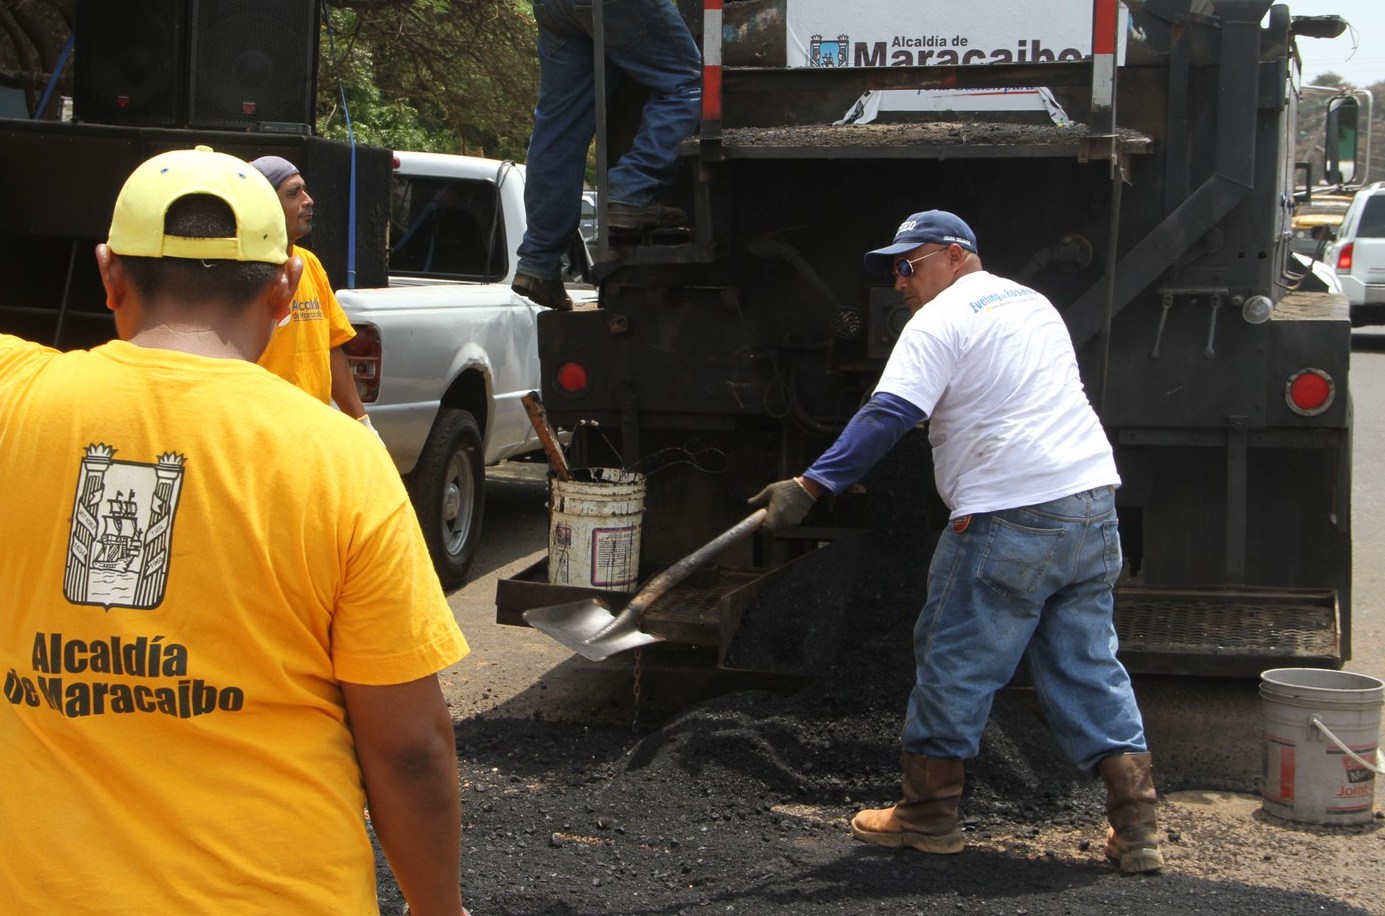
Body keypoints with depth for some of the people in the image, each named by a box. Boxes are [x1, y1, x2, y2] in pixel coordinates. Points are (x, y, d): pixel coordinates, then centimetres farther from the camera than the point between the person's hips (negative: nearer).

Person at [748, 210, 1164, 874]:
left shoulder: (941, 321, -5)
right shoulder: (1033, 303, 22)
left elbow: (886, 417, -18)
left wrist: (810, 485, -22)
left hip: (1009, 520, -8)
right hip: (1094, 504, 8)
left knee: (954, 662, 5)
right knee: (1090, 668, 11)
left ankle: (928, 813, 15)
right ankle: (1135, 826, 7)